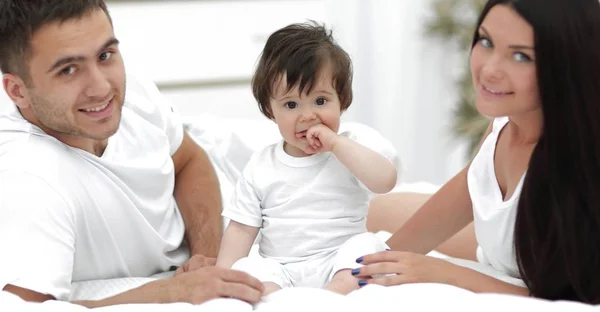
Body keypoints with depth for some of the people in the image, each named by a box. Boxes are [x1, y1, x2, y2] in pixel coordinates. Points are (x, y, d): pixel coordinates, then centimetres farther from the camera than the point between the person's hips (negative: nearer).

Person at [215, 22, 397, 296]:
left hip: (340, 264, -1)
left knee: (366, 245, -27)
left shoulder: (351, 150, 3)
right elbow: (241, 229, 6)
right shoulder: (260, 167, 6)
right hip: (280, 269, 1)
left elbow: (386, 181, -16)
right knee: (247, 269, -25)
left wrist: (336, 144, -17)